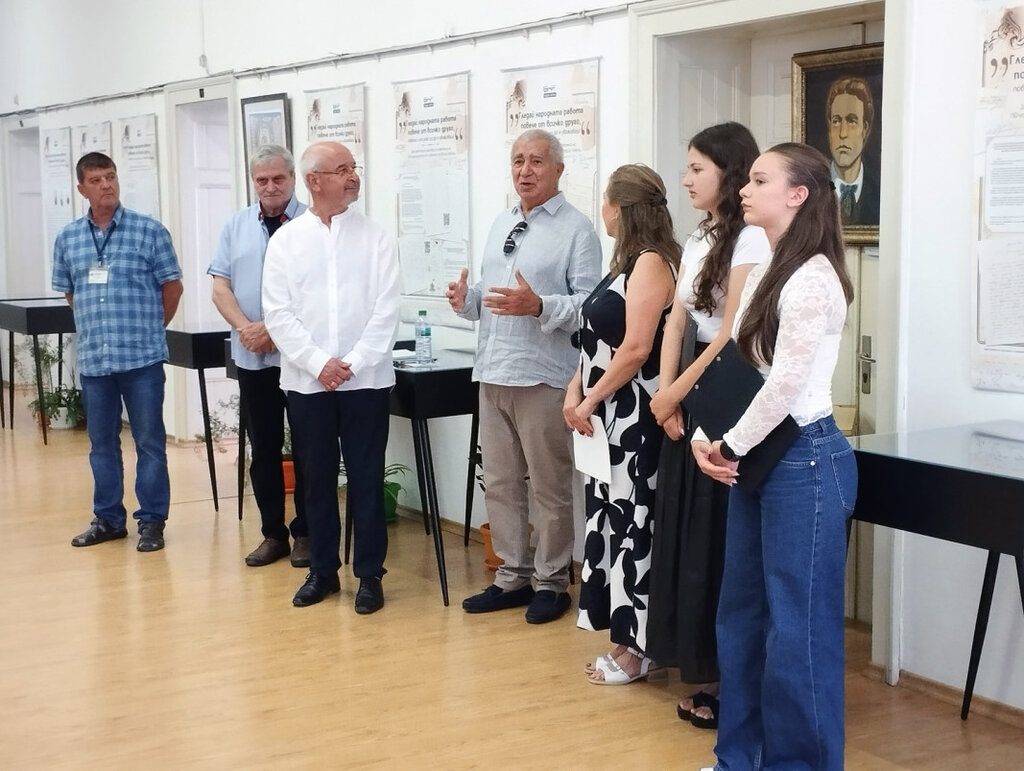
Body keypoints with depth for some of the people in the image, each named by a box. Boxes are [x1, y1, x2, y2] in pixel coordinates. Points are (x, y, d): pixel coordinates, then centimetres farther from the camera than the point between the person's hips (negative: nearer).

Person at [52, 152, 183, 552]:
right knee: (101, 443, 12)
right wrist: (96, 326, 15)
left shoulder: (150, 230, -4)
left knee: (149, 441, 2)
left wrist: (148, 329, 8)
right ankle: (108, 518, 24)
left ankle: (151, 520, 11)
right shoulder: (67, 238, 7)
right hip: (93, 359, 4)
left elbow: (172, 286, 2)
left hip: (142, 357, -4)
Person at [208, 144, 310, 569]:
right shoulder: (236, 225, 9)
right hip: (252, 356, 4)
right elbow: (221, 288, 5)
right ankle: (273, 533, 19)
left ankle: (305, 532, 14)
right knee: (264, 448, 10)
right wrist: (246, 328, -11)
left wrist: (275, 328, -17)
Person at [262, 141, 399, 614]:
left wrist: (353, 364, -12)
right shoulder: (286, 240, 3)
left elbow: (385, 310, -4)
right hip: (306, 381, 1)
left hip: (365, 379, -1)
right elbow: (279, 314, -3)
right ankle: (322, 570, 22)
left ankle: (370, 574, 14)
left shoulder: (375, 237, 2)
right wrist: (320, 363, -13)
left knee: (366, 479, 3)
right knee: (316, 479, 9)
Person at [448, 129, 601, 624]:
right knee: (499, 483, 13)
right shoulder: (501, 225, 16)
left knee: (549, 487, 4)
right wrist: (468, 300, 0)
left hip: (542, 378, -7)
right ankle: (512, 577, 25)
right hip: (492, 374, 7)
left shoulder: (576, 230, -7)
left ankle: (550, 583, 16)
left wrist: (538, 306, -27)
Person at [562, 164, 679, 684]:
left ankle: (637, 650, 5)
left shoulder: (651, 263, -13)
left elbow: (636, 349, -19)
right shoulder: (624, 262, 16)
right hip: (607, 416, 10)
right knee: (611, 520, 11)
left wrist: (591, 402, -12)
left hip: (634, 417, -10)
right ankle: (625, 639, 20)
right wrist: (575, 394, 4)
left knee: (632, 523, -3)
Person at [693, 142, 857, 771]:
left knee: (798, 625, -1)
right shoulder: (767, 273, 14)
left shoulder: (812, 277, -15)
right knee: (742, 614, 14)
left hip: (805, 459, -10)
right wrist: (709, 439, 0)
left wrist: (730, 446, -9)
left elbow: (785, 385, -19)